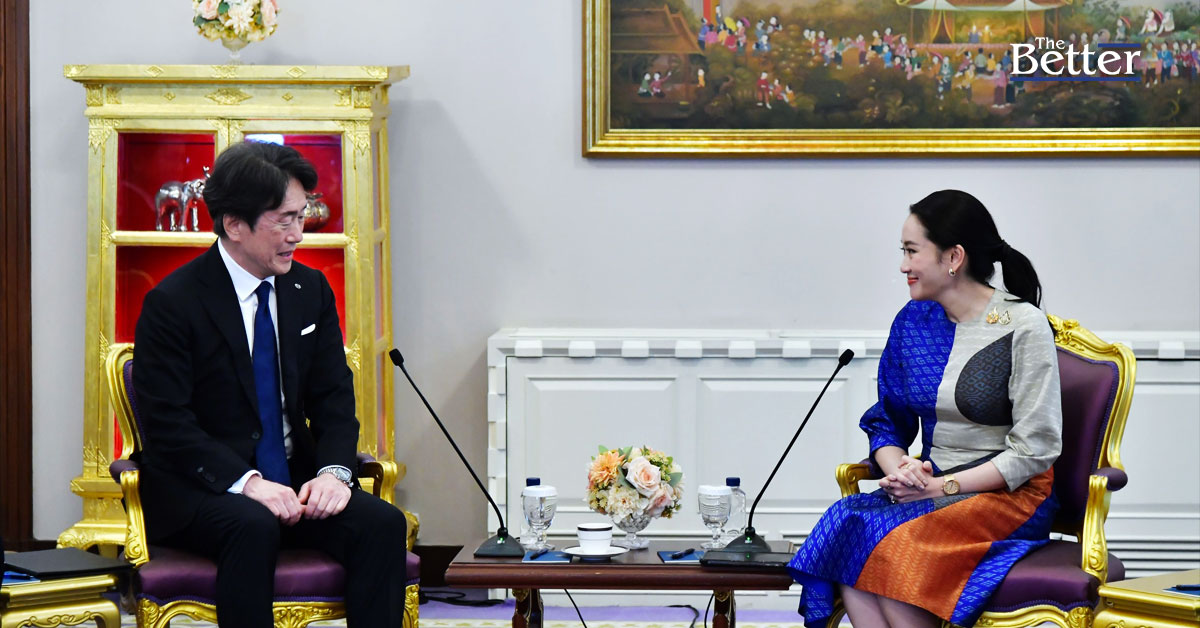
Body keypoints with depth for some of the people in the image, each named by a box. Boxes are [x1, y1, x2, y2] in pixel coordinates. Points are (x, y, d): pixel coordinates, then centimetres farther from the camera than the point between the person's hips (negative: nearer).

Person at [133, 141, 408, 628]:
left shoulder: (310, 290, 9)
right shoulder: (172, 303, -9)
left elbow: (334, 396, 9)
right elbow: (167, 424, -14)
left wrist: (334, 470, -11)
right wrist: (247, 482, -25)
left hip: (295, 480, 5)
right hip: (200, 492, -5)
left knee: (383, 523, -21)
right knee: (254, 528, -37)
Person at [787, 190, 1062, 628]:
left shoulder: (1023, 326, -7)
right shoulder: (912, 321, 10)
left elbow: (1033, 450, -10)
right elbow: (887, 422, 15)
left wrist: (942, 486, -16)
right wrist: (901, 470, -8)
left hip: (1012, 495, -5)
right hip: (931, 489, 6)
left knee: (885, 545, -31)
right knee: (846, 524, -27)